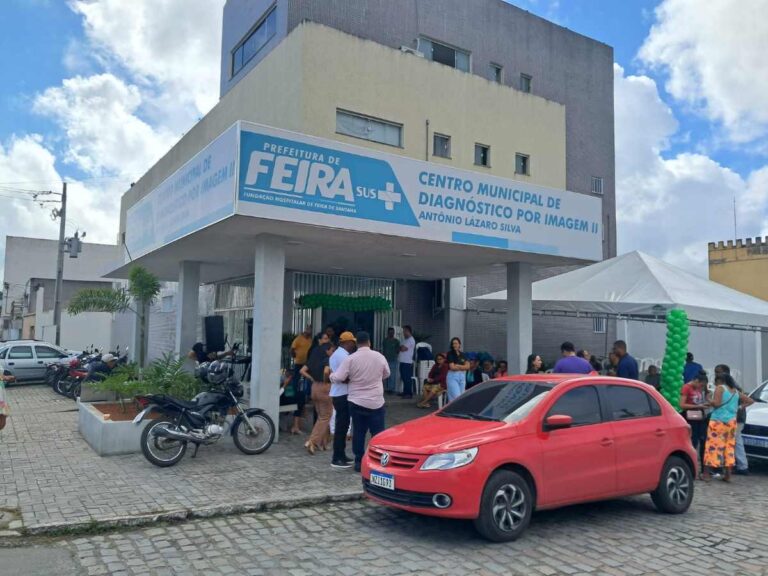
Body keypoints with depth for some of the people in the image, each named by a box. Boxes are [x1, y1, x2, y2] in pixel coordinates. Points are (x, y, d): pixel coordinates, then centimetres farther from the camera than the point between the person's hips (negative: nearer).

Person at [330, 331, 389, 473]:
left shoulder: (350, 359, -10)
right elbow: (386, 374, 13)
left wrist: (331, 375, 13)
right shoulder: (379, 357, -4)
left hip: (356, 401, 0)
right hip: (376, 402, 0)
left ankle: (359, 462, 14)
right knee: (378, 433, 4)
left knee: (358, 432, 9)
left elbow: (338, 378, -8)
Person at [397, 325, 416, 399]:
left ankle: (409, 393, -5)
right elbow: (401, 348, 20)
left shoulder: (411, 340, -11)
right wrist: (401, 348, -1)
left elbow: (403, 349, -16)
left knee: (407, 378, -8)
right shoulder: (405, 339, 20)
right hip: (403, 361, 10)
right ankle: (405, 392, 19)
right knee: (404, 378, 12)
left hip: (407, 362, -10)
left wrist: (400, 347, 3)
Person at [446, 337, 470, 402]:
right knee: (456, 396, -14)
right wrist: (462, 367, 0)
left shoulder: (463, 355, 12)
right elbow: (452, 367, -11)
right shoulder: (450, 354, -4)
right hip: (452, 376, -6)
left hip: (462, 376, 6)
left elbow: (467, 366, 3)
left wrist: (458, 366, -10)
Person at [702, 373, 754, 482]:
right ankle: (728, 475, 10)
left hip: (718, 421, -6)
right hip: (731, 422, 6)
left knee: (713, 446, -3)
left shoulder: (720, 388, -4)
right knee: (729, 447, 10)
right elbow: (751, 401, 23)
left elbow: (716, 403, -15)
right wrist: (739, 407, 18)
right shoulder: (736, 392, 15)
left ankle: (707, 474, -2)